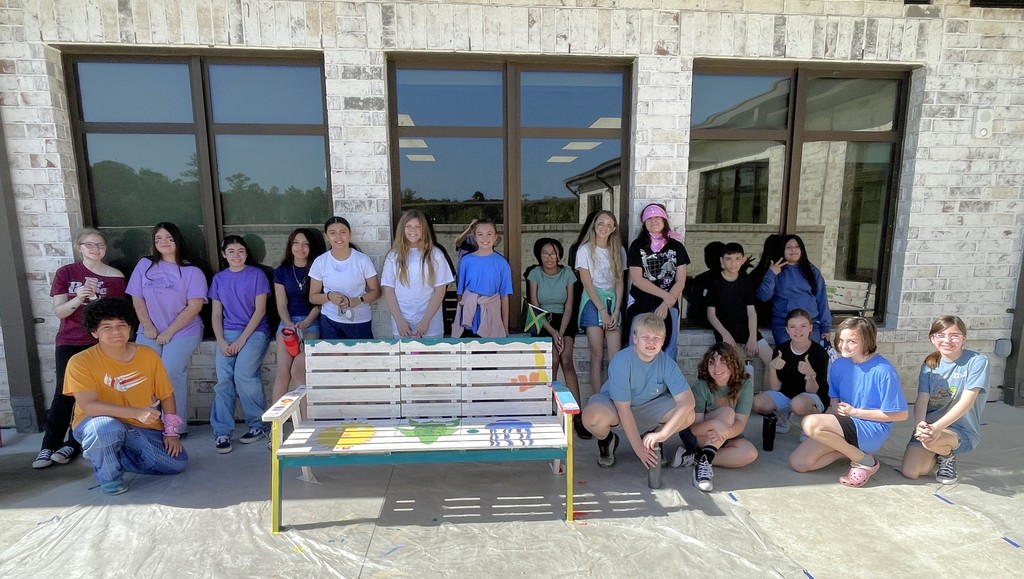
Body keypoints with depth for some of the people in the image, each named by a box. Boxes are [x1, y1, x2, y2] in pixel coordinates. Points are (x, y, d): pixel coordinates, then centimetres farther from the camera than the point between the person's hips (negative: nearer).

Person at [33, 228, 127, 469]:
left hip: (99, 344, -1)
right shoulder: (65, 273, 3)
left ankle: (73, 443, 10)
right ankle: (48, 446, 9)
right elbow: (58, 312, -2)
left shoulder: (115, 277, 1)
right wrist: (77, 299, -22)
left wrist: (98, 301, -16)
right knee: (63, 394, -1)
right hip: (68, 343, 1)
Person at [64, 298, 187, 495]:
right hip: (99, 425, -3)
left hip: (143, 429, 3)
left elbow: (166, 396, 3)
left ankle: (118, 456, 14)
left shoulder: (148, 355, -5)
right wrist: (136, 412, -36)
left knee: (177, 463, -11)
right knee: (106, 427, -38)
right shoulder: (81, 362, -14)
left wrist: (171, 431, -5)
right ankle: (108, 477, -8)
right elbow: (88, 406, -25)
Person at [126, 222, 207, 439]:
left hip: (182, 332, -3)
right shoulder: (145, 265, 10)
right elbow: (137, 299, 9)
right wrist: (148, 327, -2)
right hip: (150, 332, 3)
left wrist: (169, 332, -11)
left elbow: (194, 307, -7)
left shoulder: (192, 272, 0)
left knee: (170, 373, -18)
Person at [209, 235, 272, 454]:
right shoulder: (219, 279, 13)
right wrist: (221, 341, -4)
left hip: (254, 331, -3)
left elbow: (260, 310, -4)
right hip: (227, 333, 3)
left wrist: (242, 339, -11)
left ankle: (258, 424, -6)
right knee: (223, 379, -15)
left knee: (242, 374, -22)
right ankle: (222, 432, -6)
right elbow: (216, 314, 11)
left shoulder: (256, 274, 2)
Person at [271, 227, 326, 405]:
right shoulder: (281, 271, 10)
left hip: (311, 322, -2)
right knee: (282, 371, -13)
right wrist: (290, 325, -12)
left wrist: (305, 324, -16)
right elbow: (281, 305, 5)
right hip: (287, 322, 3)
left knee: (297, 370, -17)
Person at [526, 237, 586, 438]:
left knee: (566, 360, -21)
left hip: (564, 320, 1)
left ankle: (577, 415, -21)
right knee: (554, 361, -23)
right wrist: (553, 333, -16)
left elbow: (569, 306, -3)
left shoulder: (567, 273, -1)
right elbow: (535, 307, -8)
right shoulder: (535, 274, -5)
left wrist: (561, 333, -15)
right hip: (542, 321, -1)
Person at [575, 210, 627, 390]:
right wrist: (602, 311, -12)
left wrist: (616, 311, -4)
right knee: (597, 354, -6)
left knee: (615, 355, -6)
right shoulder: (585, 250, -1)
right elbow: (587, 283, -6)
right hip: (592, 302, -3)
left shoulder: (619, 251, 9)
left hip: (613, 302, 3)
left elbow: (620, 282, 6)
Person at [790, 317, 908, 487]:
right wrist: (828, 422, -9)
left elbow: (901, 414, -13)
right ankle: (850, 449, 8)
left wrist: (855, 412, -13)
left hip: (872, 430, -6)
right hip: (844, 425, 6)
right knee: (798, 463, -9)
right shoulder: (839, 365, 2)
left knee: (810, 423, -31)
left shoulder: (883, 371, -17)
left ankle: (864, 460, -8)